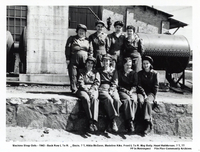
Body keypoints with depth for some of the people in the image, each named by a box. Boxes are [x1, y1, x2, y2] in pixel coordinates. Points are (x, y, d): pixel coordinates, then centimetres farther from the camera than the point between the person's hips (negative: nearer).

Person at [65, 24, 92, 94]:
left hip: (84, 62, 2)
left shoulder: (87, 40, 16)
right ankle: (74, 89, 3)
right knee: (73, 75, -3)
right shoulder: (72, 38, 10)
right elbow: (67, 48, 4)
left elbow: (90, 51, 15)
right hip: (74, 61, -1)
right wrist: (68, 58, -4)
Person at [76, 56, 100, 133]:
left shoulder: (96, 72, 20)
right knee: (86, 99, -34)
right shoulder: (81, 71, 16)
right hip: (83, 90, -1)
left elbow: (97, 83, 8)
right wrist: (87, 90, -11)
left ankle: (94, 122, -42)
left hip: (93, 90, 1)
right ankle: (90, 121, -35)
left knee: (94, 99, -33)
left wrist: (91, 90, -11)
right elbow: (80, 83, 4)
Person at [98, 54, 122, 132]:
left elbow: (115, 83, 10)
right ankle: (113, 121, -33)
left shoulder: (114, 71, 22)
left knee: (116, 100, -31)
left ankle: (111, 122, -28)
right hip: (102, 89, -1)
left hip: (112, 89, 1)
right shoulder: (99, 71, 21)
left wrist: (111, 90, -8)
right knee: (109, 99, -34)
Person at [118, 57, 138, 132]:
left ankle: (131, 120, -33)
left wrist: (131, 91, -11)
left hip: (132, 91, 2)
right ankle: (129, 121, -37)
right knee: (127, 99, -34)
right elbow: (118, 85, 5)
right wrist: (126, 91, -8)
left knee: (134, 100, -32)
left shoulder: (134, 73, 14)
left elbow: (135, 85, 7)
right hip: (122, 91, -2)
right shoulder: (119, 73, 9)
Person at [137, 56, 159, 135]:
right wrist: (144, 94, -11)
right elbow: (139, 85, 3)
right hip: (141, 92, 1)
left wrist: (152, 95, -8)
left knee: (147, 101, -33)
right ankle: (148, 122, -34)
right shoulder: (140, 73, 12)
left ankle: (147, 124, -33)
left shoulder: (154, 73, 8)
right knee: (141, 101, -32)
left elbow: (156, 86, 5)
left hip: (151, 93, -1)